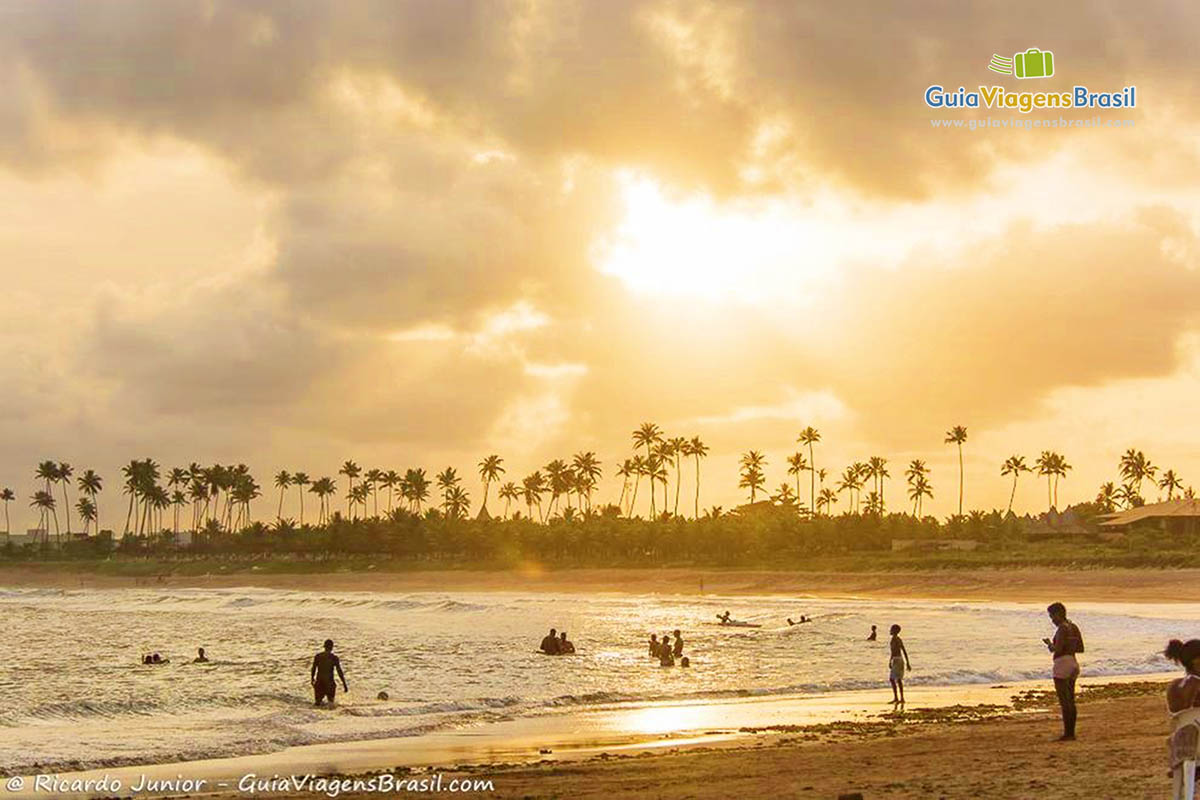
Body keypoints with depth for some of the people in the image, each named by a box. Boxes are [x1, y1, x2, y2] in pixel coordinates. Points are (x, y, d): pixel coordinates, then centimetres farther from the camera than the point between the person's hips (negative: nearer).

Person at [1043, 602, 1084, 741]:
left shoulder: (1062, 629, -15)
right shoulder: (1074, 627, 12)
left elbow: (1057, 650, -21)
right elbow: (1081, 649, 15)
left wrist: (1049, 644, -1)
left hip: (1062, 665, -10)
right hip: (1073, 664, 10)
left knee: (1064, 702, -7)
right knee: (1070, 701, 11)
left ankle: (1067, 734, -7)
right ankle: (1071, 733, 13)